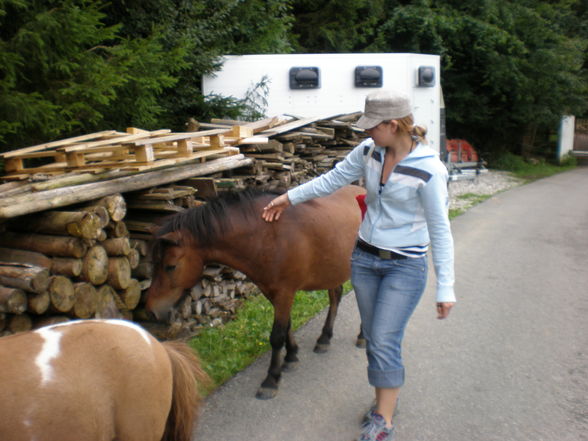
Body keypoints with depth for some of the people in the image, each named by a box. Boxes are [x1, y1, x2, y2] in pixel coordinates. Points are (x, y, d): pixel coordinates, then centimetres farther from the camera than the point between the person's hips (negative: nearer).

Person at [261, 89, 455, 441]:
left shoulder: (428, 170, -21)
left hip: (405, 267, -6)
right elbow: (333, 180, 11)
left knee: (385, 342, -6)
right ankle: (387, 398, 35)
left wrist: (446, 289, -16)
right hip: (364, 258, 6)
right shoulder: (368, 151, -4)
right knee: (374, 338, 15)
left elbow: (440, 231, -17)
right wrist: (290, 197, 15)